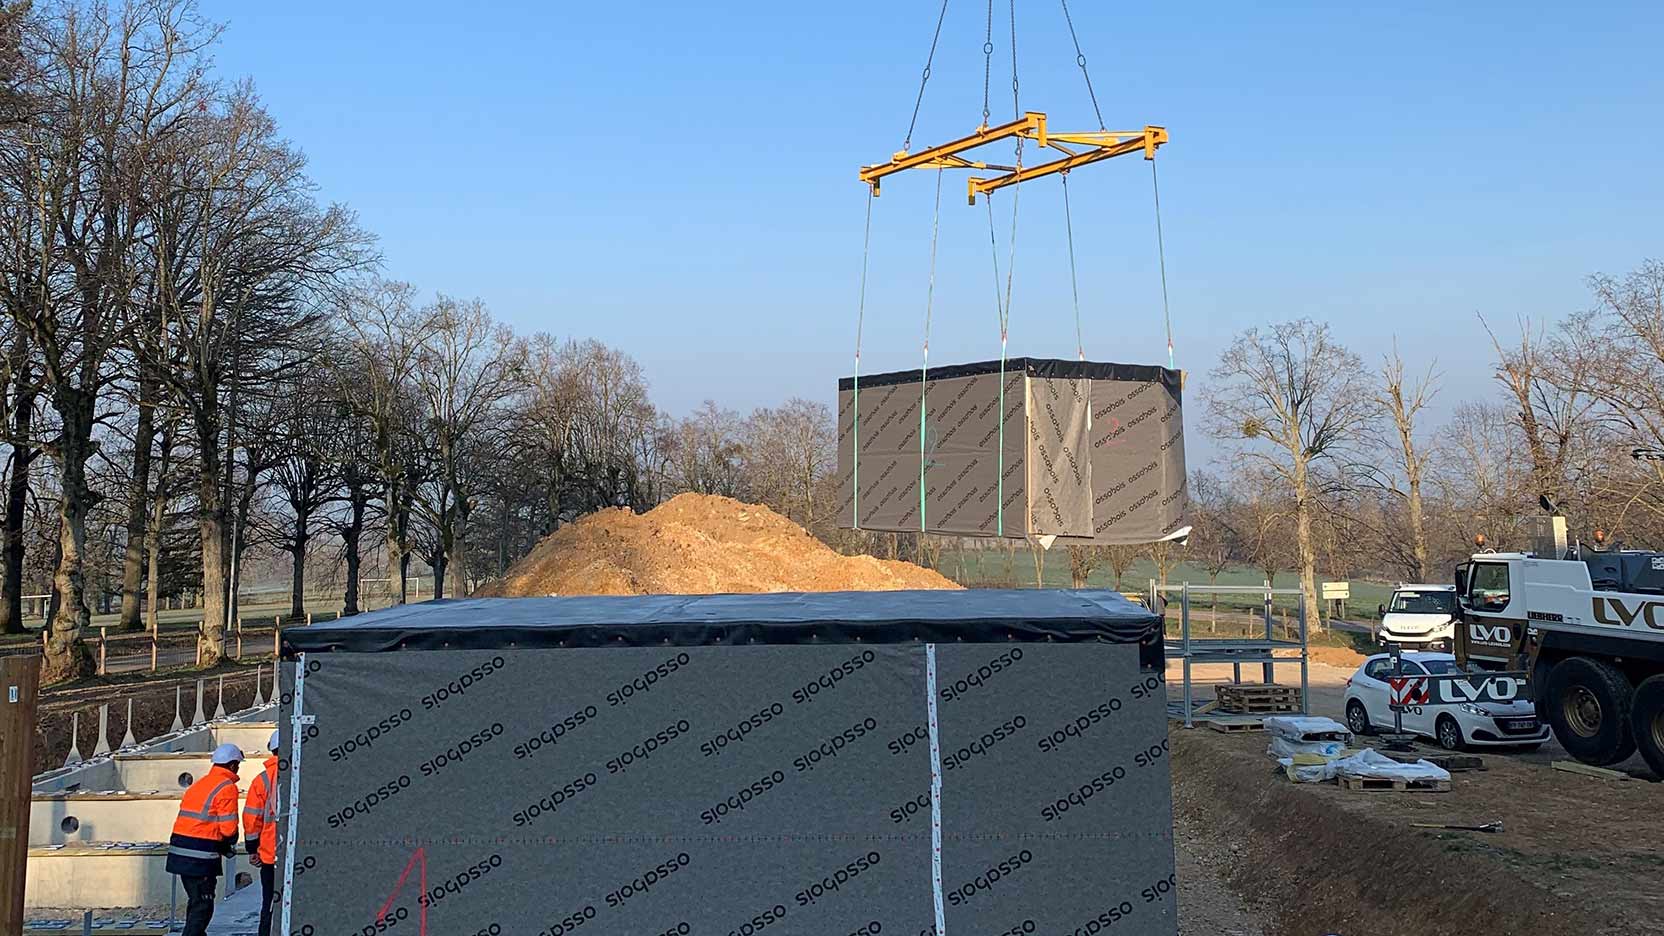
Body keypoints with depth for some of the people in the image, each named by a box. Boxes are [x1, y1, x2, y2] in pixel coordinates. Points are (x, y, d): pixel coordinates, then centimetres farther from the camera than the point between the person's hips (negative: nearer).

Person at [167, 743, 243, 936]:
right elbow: (228, 827, -14)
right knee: (202, 905, -3)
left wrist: (223, 846, 13)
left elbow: (194, 819, 16)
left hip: (180, 849, 9)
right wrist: (230, 845, 8)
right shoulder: (227, 787, -9)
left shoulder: (200, 783, 18)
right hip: (201, 856, -9)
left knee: (196, 900, 22)